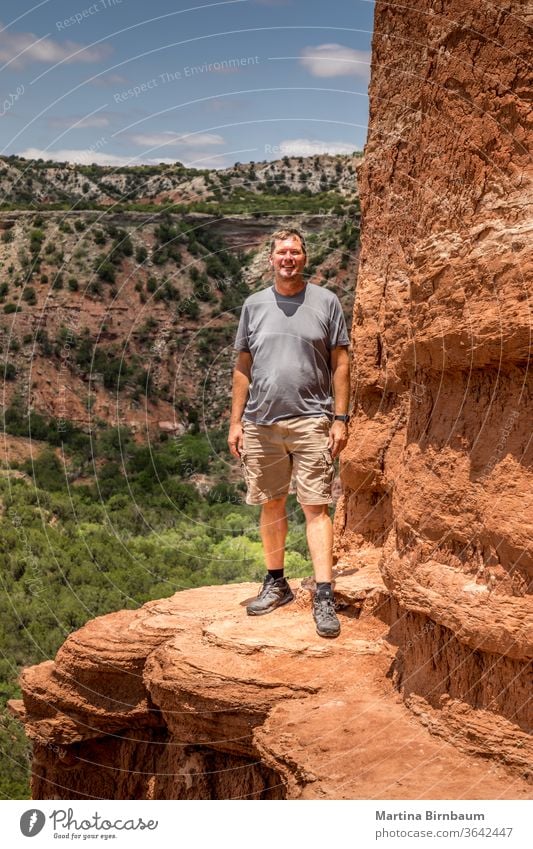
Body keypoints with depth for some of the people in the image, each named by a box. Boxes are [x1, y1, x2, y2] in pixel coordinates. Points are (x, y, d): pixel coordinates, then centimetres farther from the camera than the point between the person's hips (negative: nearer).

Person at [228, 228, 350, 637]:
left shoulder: (326, 302, 4)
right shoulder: (254, 305, 10)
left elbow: (341, 364, 3)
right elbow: (243, 367, 12)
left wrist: (341, 418, -4)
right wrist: (236, 422, 7)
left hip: (310, 421, -3)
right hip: (261, 423, 3)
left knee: (316, 507, -6)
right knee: (271, 504, 11)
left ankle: (324, 596, -4)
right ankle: (276, 583, 24)